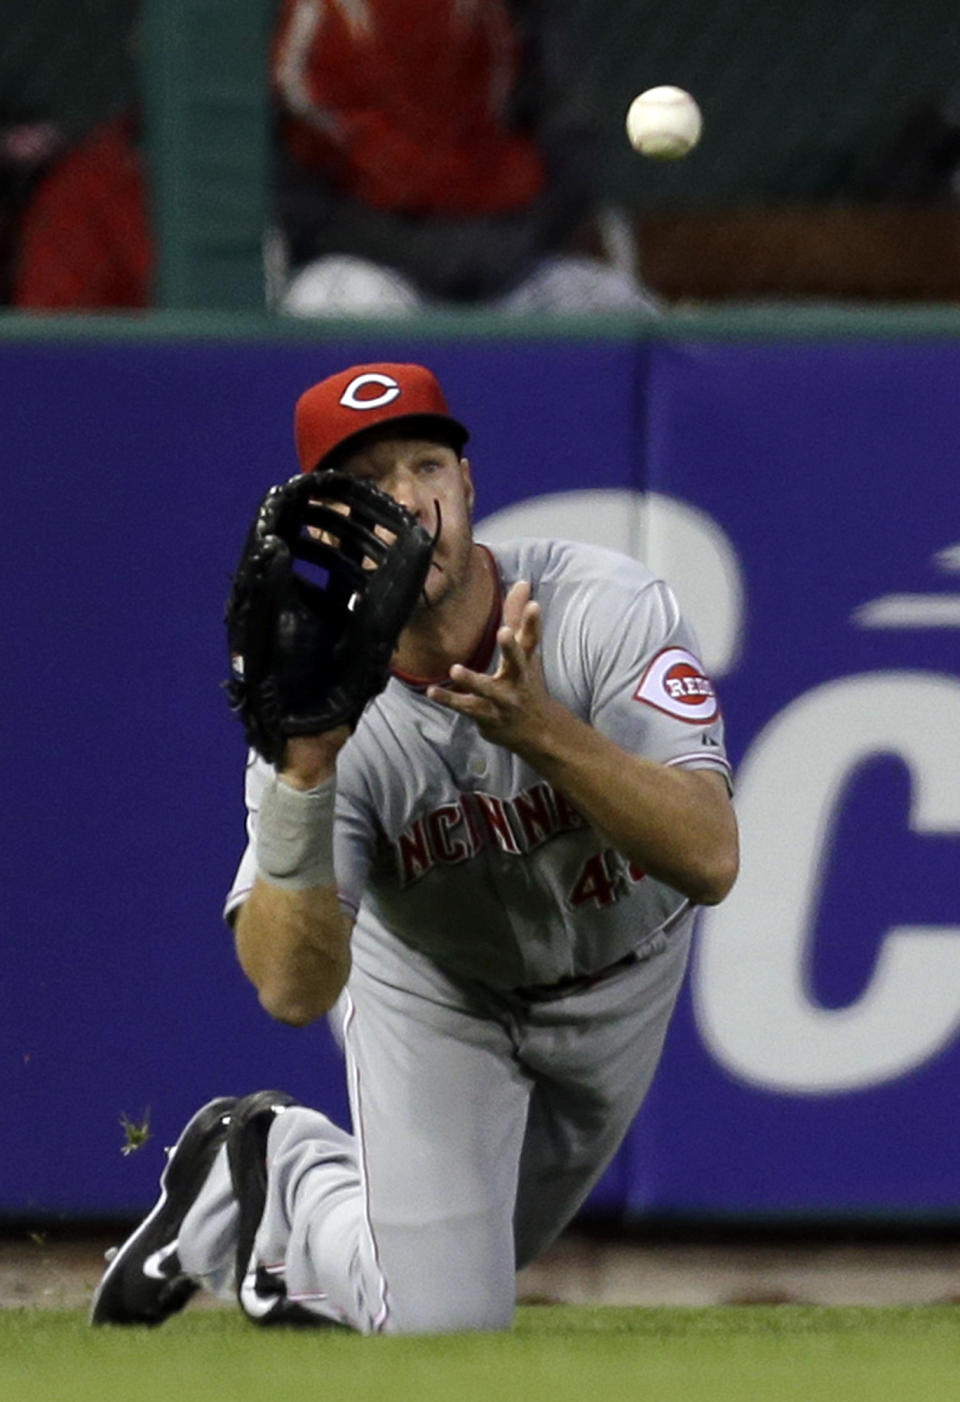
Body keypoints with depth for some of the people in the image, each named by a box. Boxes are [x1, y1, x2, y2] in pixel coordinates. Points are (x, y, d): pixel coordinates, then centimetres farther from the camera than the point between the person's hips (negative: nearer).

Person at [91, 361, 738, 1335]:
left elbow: (711, 859, -43)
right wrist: (302, 773, -53)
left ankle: (255, 1176, 40)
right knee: (442, 1324, -9)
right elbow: (293, 990, -40)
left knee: (481, 1266, 16)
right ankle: (265, 1168, 18)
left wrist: (543, 730, -56)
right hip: (434, 991, -2)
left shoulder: (609, 611, -32)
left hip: (619, 979, 2)